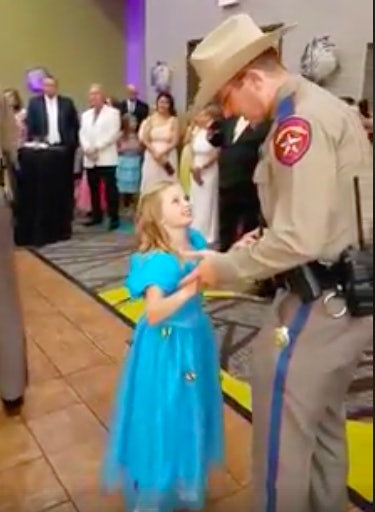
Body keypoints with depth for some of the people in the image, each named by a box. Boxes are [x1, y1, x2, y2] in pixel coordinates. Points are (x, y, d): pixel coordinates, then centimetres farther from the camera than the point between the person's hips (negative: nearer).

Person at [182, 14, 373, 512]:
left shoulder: (300, 121, -20)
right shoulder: (324, 106, 12)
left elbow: (300, 241, -26)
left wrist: (225, 267, -14)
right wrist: (266, 236, 9)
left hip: (324, 299, -10)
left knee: (282, 420, 4)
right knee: (322, 419, 23)